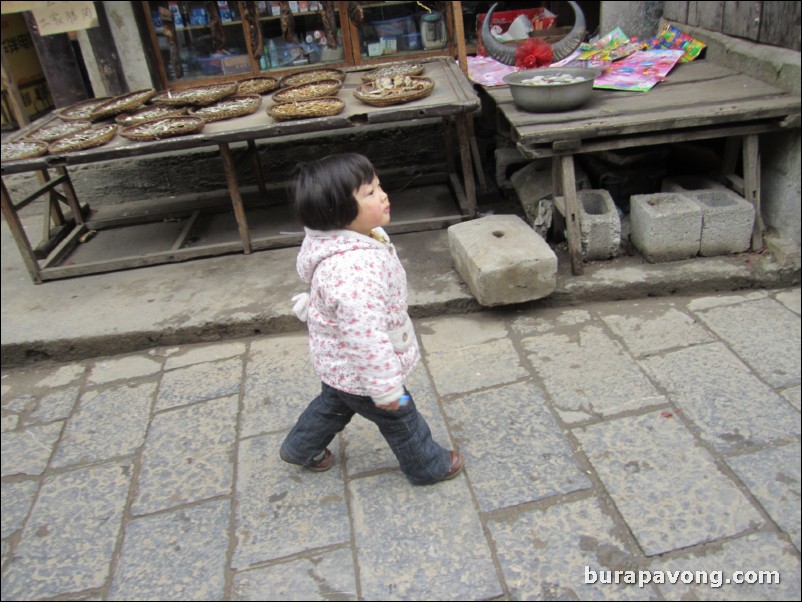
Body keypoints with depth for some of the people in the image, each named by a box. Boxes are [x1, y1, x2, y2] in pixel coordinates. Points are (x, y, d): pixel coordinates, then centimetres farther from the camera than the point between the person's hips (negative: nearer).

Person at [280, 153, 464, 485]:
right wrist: (387, 388, -28)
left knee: (334, 403, 33)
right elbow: (366, 336, -38)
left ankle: (300, 449, 56)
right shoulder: (355, 271, -41)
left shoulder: (345, 241, -8)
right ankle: (429, 466, 41)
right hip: (359, 370, -9)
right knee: (400, 418, 15)